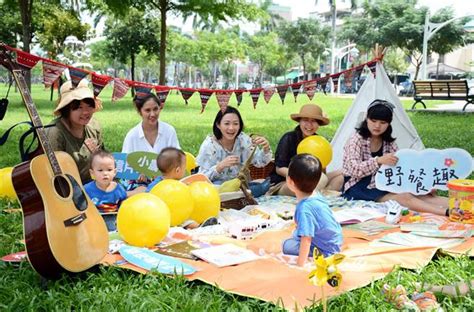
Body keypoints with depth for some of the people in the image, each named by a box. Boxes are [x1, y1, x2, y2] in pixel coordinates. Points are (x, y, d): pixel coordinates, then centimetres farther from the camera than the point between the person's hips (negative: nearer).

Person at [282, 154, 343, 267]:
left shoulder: (304, 209, -33)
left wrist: (300, 264, -28)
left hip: (326, 250, -9)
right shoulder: (316, 196, -5)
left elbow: (306, 240, -34)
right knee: (295, 235, 24)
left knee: (287, 246, -13)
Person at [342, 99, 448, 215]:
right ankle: (446, 212, -43)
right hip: (358, 189, -6)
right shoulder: (357, 140, -12)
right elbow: (354, 169, -26)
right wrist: (379, 160, -41)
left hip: (381, 187, 6)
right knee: (404, 198, -29)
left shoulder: (388, 142, 7)